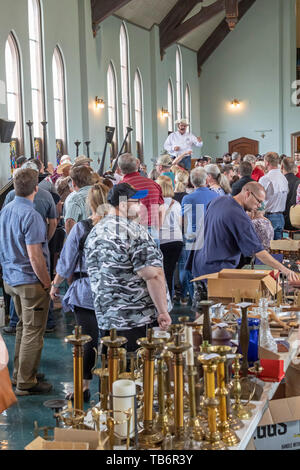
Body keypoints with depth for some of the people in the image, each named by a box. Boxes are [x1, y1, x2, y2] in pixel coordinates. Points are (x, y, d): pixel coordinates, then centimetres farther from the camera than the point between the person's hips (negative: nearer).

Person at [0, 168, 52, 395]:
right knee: (33, 332, 2)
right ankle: (26, 383, 10)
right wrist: (47, 282, -14)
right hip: (31, 281, -9)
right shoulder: (31, 215, -21)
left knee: (23, 327, 22)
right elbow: (34, 255, -24)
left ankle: (19, 374, 32)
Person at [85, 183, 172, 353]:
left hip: (106, 321, 8)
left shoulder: (94, 233, 10)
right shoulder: (134, 232, -15)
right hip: (141, 322, -7)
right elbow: (154, 275, -21)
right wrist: (163, 312, -14)